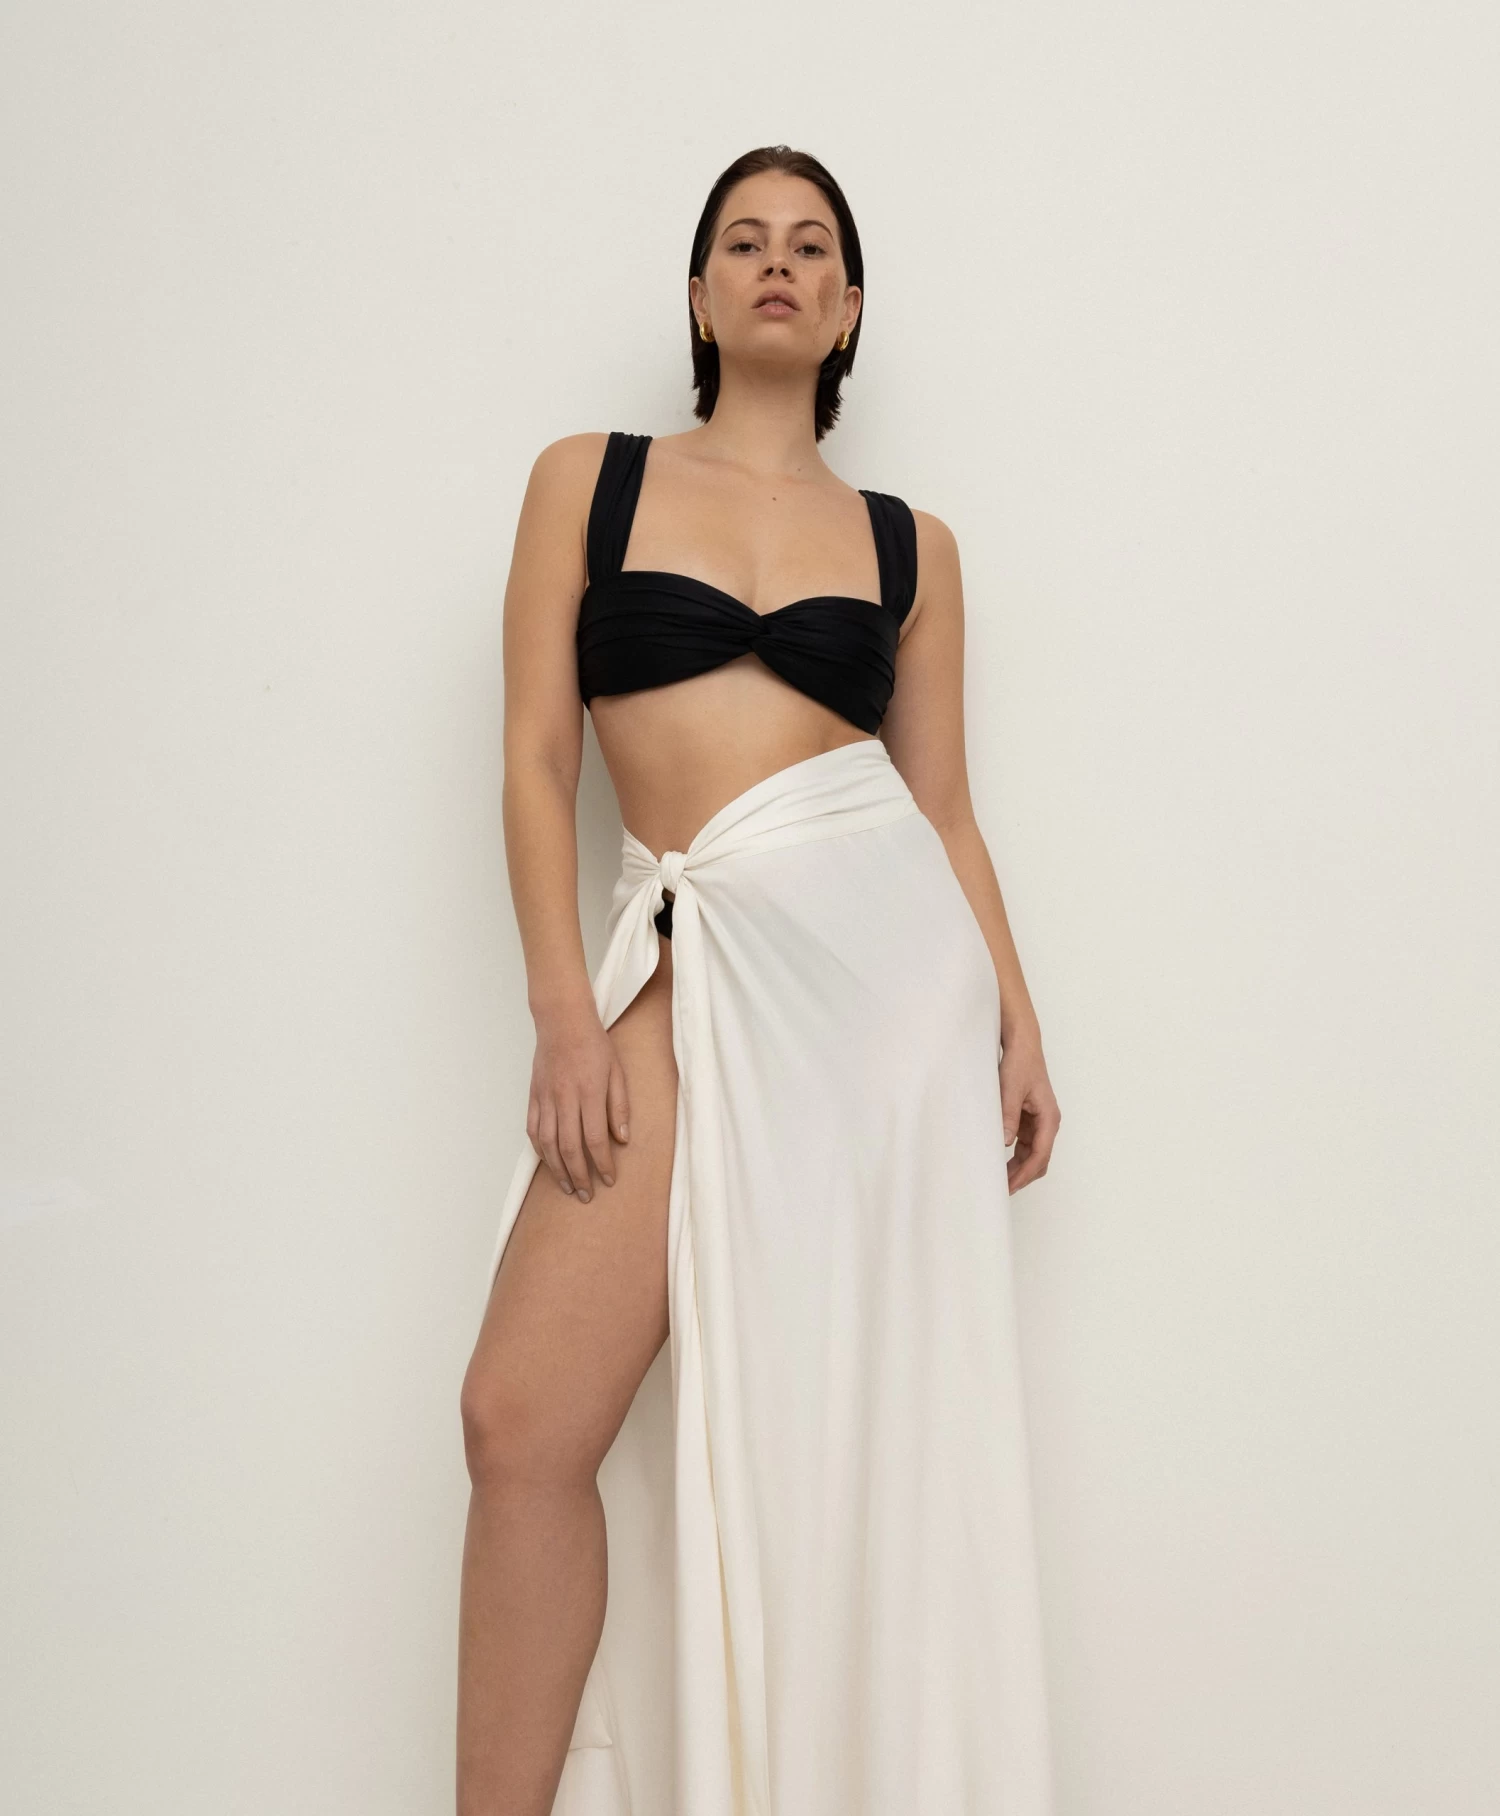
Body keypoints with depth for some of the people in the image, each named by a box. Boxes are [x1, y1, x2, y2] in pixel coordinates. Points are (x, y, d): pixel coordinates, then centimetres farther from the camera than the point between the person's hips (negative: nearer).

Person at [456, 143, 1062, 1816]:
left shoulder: (907, 543, 14)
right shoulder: (587, 480, 11)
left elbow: (945, 805, 15)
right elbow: (535, 756, 3)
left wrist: (1014, 1023, 5)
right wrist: (565, 1012, -6)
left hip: (881, 937, 1)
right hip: (695, 956, -1)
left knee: (860, 1412, 2)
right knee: (525, 1418, -11)